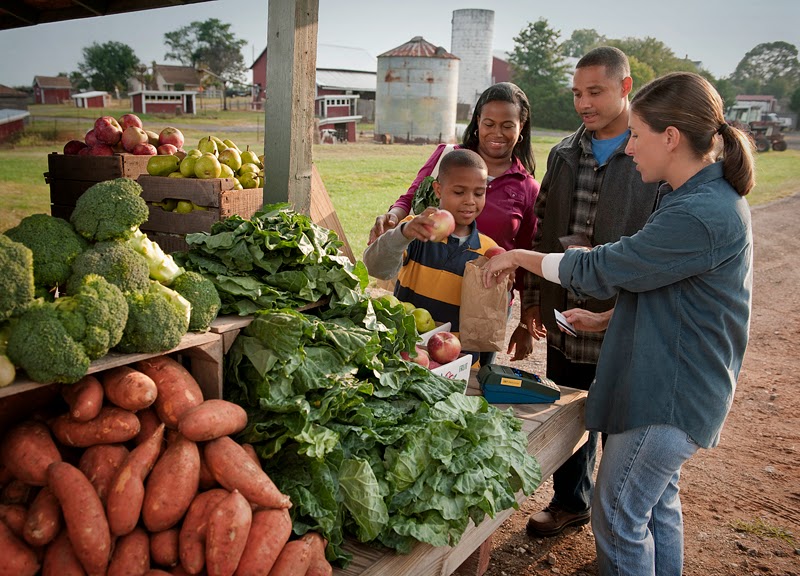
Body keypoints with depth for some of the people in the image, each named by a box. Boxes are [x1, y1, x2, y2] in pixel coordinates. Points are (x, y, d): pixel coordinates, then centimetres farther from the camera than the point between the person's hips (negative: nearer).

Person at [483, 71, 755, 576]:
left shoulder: (702, 216, -26)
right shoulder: (705, 197, 8)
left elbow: (602, 270, -22)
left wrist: (519, 257, -10)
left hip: (670, 395, -10)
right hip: (672, 383, 10)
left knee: (618, 518, 4)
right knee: (657, 505, 23)